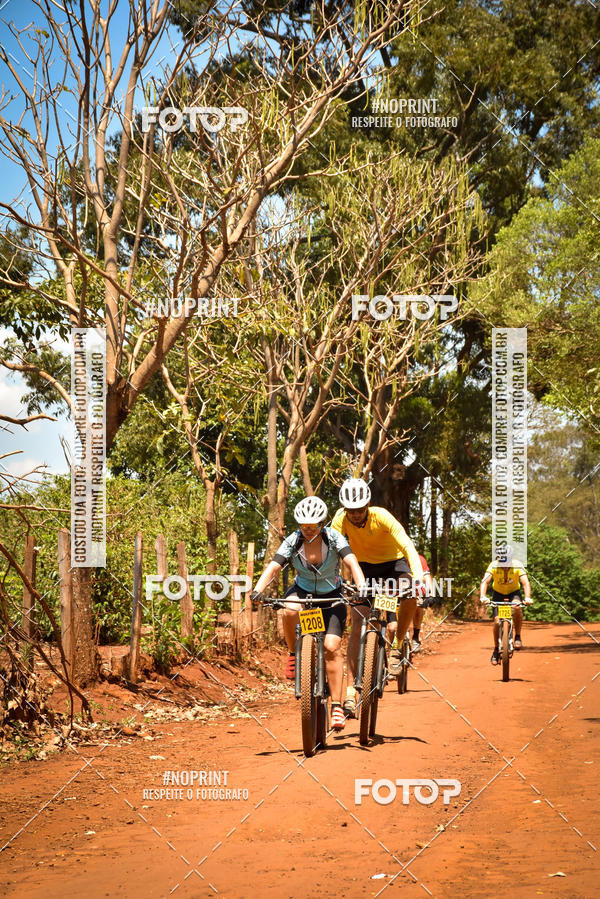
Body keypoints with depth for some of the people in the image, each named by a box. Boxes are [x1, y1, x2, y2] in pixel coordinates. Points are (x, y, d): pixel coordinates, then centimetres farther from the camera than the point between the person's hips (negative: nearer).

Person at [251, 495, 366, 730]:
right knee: (289, 611, -36)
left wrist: (362, 587, -51)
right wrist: (257, 590, -47)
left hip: (331, 596, -1)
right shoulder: (292, 542, -18)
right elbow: (273, 568, -28)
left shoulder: (334, 538, -20)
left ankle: (336, 706, -9)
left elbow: (352, 563, -33)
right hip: (302, 591, 1)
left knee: (332, 648, -16)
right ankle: (294, 655, -9)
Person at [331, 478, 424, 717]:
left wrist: (418, 578, -50)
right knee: (357, 626, -14)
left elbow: (408, 546, -36)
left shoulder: (382, 517, -29)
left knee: (409, 592, -34)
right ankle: (351, 690, -14)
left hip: (393, 562, -1)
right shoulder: (341, 519, -23)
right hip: (365, 566, 1)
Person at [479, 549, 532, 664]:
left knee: (517, 608, -33)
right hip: (498, 593, 1)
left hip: (514, 592, -1)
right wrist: (483, 596, -54)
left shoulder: (517, 566, -27)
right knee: (497, 621, -13)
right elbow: (485, 581, -36)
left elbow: (526, 582, -36)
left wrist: (528, 597, -54)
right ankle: (496, 650, 7)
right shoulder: (493, 566, -26)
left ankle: (518, 637, -14)